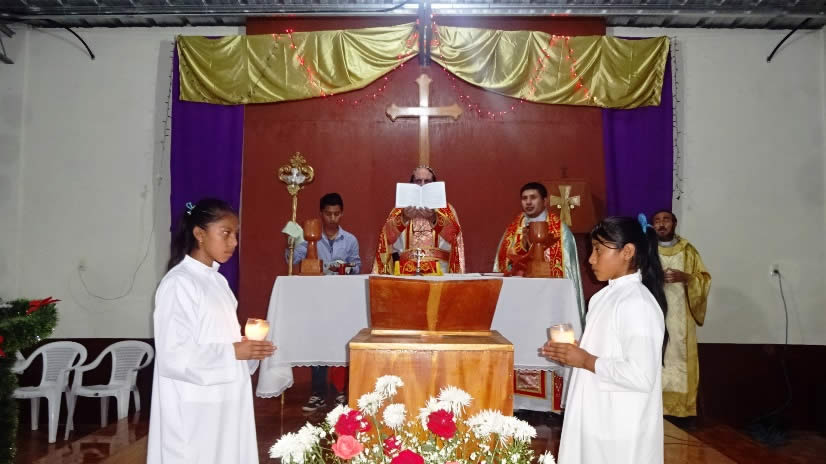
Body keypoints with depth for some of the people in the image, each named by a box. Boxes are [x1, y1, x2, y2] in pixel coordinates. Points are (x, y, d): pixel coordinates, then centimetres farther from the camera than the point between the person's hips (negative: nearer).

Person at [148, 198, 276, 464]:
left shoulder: (217, 281, 10)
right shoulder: (178, 283, -15)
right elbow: (173, 355, -19)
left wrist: (247, 346, -1)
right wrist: (233, 352, -20)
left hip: (224, 400, 8)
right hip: (194, 407, -8)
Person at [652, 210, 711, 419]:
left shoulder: (688, 251, 8)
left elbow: (705, 279, 5)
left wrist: (685, 277, -14)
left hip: (680, 319, 1)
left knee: (680, 361, 0)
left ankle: (681, 408, 9)